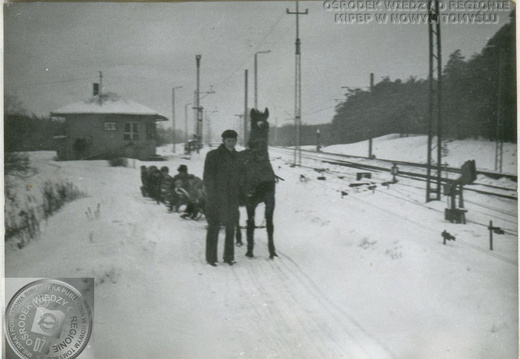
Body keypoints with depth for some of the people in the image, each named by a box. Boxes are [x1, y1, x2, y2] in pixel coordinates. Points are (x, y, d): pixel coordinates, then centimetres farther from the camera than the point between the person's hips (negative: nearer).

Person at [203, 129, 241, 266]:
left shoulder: (237, 156, 12)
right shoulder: (213, 155, -6)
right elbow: (208, 177, -8)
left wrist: (240, 195, 13)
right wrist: (211, 196, -15)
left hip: (232, 198, 5)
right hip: (216, 198, -5)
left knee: (231, 227, 8)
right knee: (214, 226, -2)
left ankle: (229, 256, 17)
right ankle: (211, 257, 6)